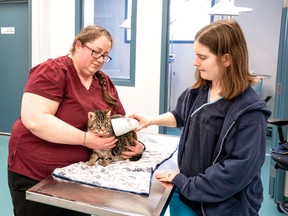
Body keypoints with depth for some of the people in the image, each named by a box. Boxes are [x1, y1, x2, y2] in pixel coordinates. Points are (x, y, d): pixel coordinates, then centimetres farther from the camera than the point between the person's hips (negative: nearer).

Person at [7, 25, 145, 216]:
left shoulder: (105, 82, 6)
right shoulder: (53, 71, -15)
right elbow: (34, 120, -26)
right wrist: (85, 138, -29)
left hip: (80, 175, 6)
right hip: (36, 175, -6)